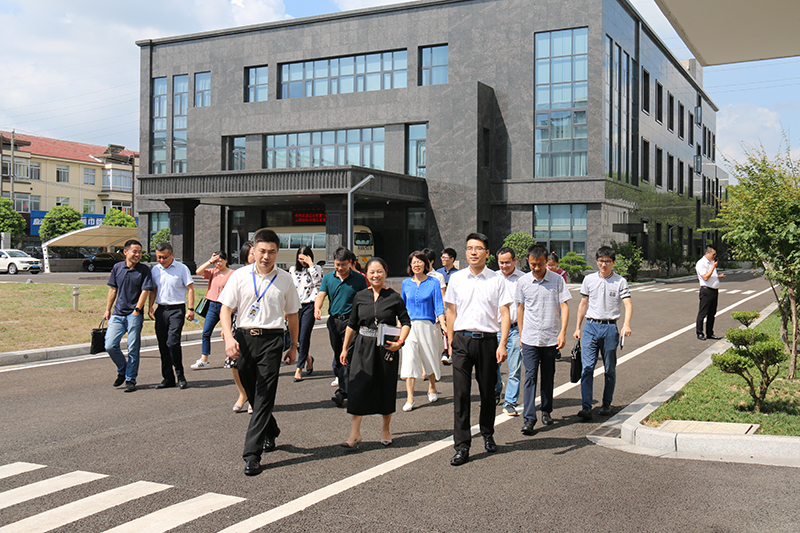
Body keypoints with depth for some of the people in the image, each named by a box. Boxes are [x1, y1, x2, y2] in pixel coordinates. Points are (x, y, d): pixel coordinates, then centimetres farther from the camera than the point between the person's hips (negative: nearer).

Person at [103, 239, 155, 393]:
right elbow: (113, 290, 15)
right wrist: (107, 310, 13)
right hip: (117, 314, 3)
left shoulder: (144, 270, -2)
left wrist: (137, 310, -11)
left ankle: (130, 379, 12)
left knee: (133, 349, 0)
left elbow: (145, 291, -5)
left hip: (134, 315, -3)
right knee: (110, 346, -4)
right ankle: (122, 370, 22)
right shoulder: (117, 268, 8)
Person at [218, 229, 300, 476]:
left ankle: (252, 454, -7)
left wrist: (294, 346, 14)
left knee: (264, 397, -8)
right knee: (252, 394, 14)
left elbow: (292, 314, 13)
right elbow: (225, 308, 2)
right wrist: (228, 337, -13)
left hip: (271, 338, -2)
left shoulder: (285, 279, 5)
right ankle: (270, 432, 39)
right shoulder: (240, 276, 4)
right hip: (243, 337, 2)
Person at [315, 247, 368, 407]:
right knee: (338, 355, 13)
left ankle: (342, 391, -15)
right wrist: (317, 308, -24)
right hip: (333, 320, 4)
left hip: (351, 320, -4)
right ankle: (339, 377, 26)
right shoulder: (328, 278, 9)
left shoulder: (359, 279, 2)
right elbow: (321, 295, -2)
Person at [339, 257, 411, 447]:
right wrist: (345, 348, 12)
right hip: (363, 347, 2)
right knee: (357, 387, -5)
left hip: (386, 348, -1)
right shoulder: (360, 297, 5)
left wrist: (399, 342, -13)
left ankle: (385, 430, 26)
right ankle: (354, 433, 1)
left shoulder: (394, 298, -2)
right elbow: (352, 325, 13)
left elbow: (406, 322, 2)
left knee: (386, 388, 8)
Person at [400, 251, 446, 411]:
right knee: (409, 360, -6)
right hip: (409, 326, 1)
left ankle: (432, 389, 36)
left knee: (430, 358, 11)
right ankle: (409, 399, -4)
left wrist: (442, 322, -17)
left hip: (427, 325, -1)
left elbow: (438, 305, -4)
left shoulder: (433, 282, 0)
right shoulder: (406, 283, 7)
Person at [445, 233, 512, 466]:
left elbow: (505, 313, -2)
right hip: (462, 340, 1)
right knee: (460, 392, -4)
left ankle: (488, 435, 32)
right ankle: (462, 446, 0)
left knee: (488, 392, 10)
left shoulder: (497, 280, 0)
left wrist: (502, 344, -10)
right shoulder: (456, 278, 6)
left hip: (488, 340, -1)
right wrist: (450, 340, 10)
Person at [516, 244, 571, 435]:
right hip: (530, 338, 0)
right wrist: (521, 335, 12)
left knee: (548, 376, 12)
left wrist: (563, 332, -12)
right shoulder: (523, 282, 2)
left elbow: (564, 306, -2)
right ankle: (529, 418, -8)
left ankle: (546, 410, 29)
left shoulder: (557, 280, -2)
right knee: (530, 376, -6)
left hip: (551, 338, 0)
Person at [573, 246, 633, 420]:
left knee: (610, 370, 8)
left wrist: (626, 324, -24)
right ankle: (586, 407, -11)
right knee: (587, 367, -8)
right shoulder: (589, 280, 8)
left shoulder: (620, 281, 1)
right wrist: (578, 327, 12)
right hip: (590, 327, 1)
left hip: (610, 328, -1)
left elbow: (628, 304, -7)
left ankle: (606, 404, 22)